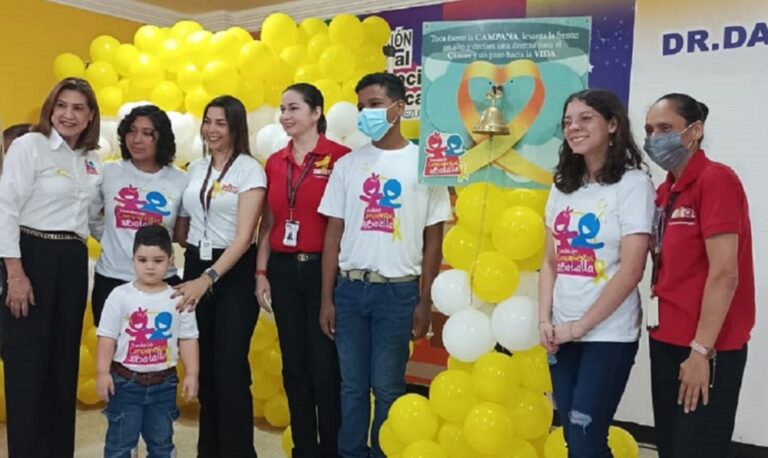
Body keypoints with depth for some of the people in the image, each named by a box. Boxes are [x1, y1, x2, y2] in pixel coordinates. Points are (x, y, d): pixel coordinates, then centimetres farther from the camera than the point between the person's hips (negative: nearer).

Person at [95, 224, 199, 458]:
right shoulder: (120, 295, -7)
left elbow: (188, 339, 0)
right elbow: (107, 337, -5)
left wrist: (191, 374, -3)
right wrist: (102, 372, -9)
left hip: (163, 382, 2)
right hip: (125, 380, -1)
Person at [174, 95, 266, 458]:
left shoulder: (250, 170, -8)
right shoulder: (196, 168, 10)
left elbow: (243, 236, -16)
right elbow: (182, 224, 17)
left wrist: (209, 278, -24)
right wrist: (195, 274, 2)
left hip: (235, 272, -5)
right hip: (195, 267, 5)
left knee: (230, 367, -2)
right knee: (204, 365, 12)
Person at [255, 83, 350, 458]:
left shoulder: (339, 157, -9)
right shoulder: (274, 162, 9)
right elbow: (268, 223, 13)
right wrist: (261, 273, 8)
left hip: (322, 269, -5)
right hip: (283, 270, 6)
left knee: (324, 367, 3)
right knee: (294, 366, 13)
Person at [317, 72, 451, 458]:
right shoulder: (347, 164, 7)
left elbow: (433, 238, 2)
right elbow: (334, 233, 7)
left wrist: (425, 301, -1)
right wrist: (327, 298, 3)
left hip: (398, 290, -2)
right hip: (350, 288, 2)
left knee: (388, 388, 7)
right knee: (352, 385, 11)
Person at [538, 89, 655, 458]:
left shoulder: (633, 183, -8)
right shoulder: (562, 186, 10)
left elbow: (631, 271, -14)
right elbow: (550, 261, 10)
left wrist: (580, 326, -12)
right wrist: (545, 320, -2)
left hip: (608, 334, -5)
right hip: (561, 333, 6)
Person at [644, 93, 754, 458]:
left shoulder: (715, 179, -13)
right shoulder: (665, 191, 11)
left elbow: (724, 273, -19)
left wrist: (702, 350, -18)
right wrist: (664, 336, 9)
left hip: (706, 348, -8)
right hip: (667, 342, 8)